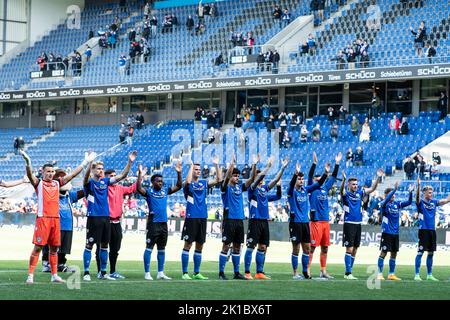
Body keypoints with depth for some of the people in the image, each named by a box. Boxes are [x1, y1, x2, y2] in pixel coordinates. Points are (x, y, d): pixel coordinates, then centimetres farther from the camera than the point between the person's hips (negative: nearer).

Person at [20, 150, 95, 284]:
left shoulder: (57, 183, 16)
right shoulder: (38, 183, 2)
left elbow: (73, 174, 20)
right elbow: (30, 175, -17)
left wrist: (85, 162, 21)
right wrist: (28, 162, -35)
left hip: (56, 219, 5)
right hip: (43, 218, -5)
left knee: (54, 248, 9)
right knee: (38, 247, -7)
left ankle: (54, 275, 16)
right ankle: (30, 275, -7)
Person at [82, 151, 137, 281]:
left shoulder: (105, 181, 11)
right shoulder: (89, 182, -4)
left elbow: (122, 175, 7)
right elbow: (86, 177, -28)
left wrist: (130, 162, -7)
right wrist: (90, 164, -47)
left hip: (106, 218, 6)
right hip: (93, 217, -6)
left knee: (104, 245, 10)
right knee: (89, 245, -4)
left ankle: (103, 273, 18)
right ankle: (86, 273, 0)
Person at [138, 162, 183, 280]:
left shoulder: (165, 191, 13)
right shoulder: (149, 192, -2)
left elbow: (179, 186, 13)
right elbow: (139, 188, -21)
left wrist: (179, 173, 2)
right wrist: (140, 175, -29)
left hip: (164, 223, 6)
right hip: (153, 223, -6)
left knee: (162, 249, 10)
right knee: (149, 248, -4)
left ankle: (160, 273, 16)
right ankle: (147, 273, -2)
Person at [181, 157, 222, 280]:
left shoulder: (204, 183, 13)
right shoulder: (188, 184, -2)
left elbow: (219, 180, 4)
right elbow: (188, 181, -26)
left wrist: (216, 165, -3)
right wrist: (191, 165, -17)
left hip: (202, 218, 6)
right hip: (191, 217, -6)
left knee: (199, 246, 9)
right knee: (187, 245, -4)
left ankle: (196, 273, 15)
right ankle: (185, 273, -1)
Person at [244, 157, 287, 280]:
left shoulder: (265, 189, 13)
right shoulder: (252, 189, -4)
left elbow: (276, 180, 11)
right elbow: (259, 178, -20)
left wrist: (283, 168, 2)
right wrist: (268, 166, -21)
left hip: (264, 221, 7)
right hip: (255, 220, -7)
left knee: (263, 247, 7)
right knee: (251, 247, -6)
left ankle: (259, 273, 11)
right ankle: (247, 273, -4)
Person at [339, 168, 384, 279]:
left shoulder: (360, 193, 10)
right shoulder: (345, 194, -4)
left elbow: (372, 188, 7)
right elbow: (341, 190, -25)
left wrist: (378, 177, -7)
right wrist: (344, 179, -44)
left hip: (358, 224, 6)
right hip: (349, 224, -6)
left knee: (354, 250, 8)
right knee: (349, 249, -8)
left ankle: (348, 273, 14)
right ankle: (348, 273, -7)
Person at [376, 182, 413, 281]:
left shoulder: (397, 204, 9)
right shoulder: (383, 204, -7)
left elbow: (409, 202, 4)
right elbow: (386, 200, -28)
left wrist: (410, 192, -12)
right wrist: (395, 189, -37)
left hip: (395, 232, 6)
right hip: (386, 232, -6)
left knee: (394, 253, 8)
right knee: (383, 253, -5)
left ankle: (391, 274, 15)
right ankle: (379, 274, -1)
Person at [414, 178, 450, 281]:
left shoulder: (434, 202, 11)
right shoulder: (420, 202, -5)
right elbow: (417, 196, -26)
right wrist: (418, 185, -41)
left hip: (432, 230, 6)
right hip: (423, 230, -6)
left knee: (431, 253, 10)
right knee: (420, 252, -6)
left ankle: (429, 275, 17)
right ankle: (417, 275, -4)